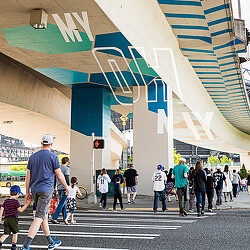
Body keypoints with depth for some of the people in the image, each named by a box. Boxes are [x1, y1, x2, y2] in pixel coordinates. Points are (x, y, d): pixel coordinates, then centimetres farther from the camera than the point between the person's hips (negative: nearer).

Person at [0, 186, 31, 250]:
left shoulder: (6, 201, 10)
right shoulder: (15, 201, -8)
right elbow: (20, 210, -11)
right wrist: (27, 204, -7)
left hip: (6, 219, 5)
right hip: (13, 219, -5)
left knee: (6, 234, 6)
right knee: (15, 233, 13)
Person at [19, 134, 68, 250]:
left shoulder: (33, 156, 11)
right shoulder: (53, 156, -4)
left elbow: (28, 176, 11)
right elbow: (59, 175, -4)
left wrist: (27, 192, 16)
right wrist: (66, 186, 12)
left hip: (34, 190, 7)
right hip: (46, 190, -6)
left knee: (44, 216, 16)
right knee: (39, 218, -9)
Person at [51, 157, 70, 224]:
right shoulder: (66, 168, -9)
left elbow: (54, 179, 15)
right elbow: (67, 178, -18)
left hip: (59, 188, 8)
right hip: (64, 188, -8)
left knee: (63, 203, 17)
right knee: (61, 204, -7)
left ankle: (65, 218, 24)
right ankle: (54, 218, -13)